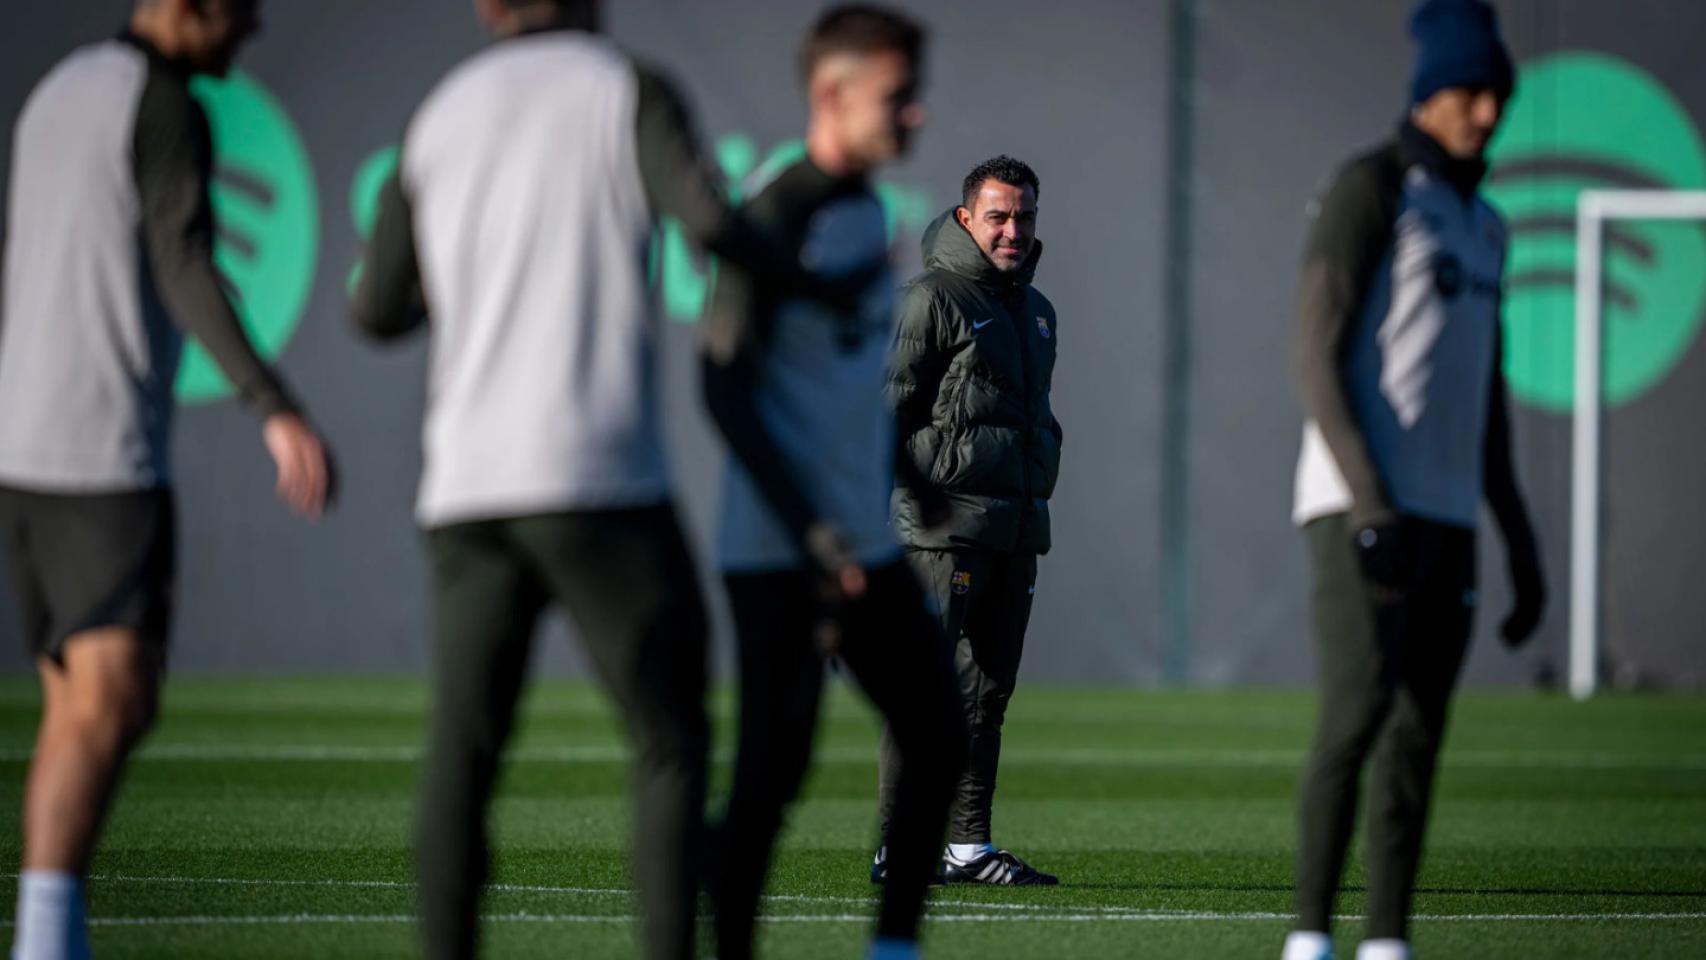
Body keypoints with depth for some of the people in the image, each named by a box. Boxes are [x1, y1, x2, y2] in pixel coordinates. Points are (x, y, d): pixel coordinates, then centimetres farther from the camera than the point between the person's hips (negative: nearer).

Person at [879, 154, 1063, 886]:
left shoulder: (1035, 310, 19)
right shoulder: (930, 300, -6)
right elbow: (887, 413, -9)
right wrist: (919, 503, -14)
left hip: (1016, 532, 8)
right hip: (945, 530, -8)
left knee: (987, 693, 8)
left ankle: (969, 845, 11)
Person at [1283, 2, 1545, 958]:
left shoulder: (1485, 228, 20)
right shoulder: (1371, 189, -6)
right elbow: (1319, 356, -13)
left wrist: (1523, 546, 19)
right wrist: (1371, 507, -23)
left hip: (1445, 519, 8)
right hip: (1361, 509, -8)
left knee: (1420, 734, 4)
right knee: (1359, 711, -19)